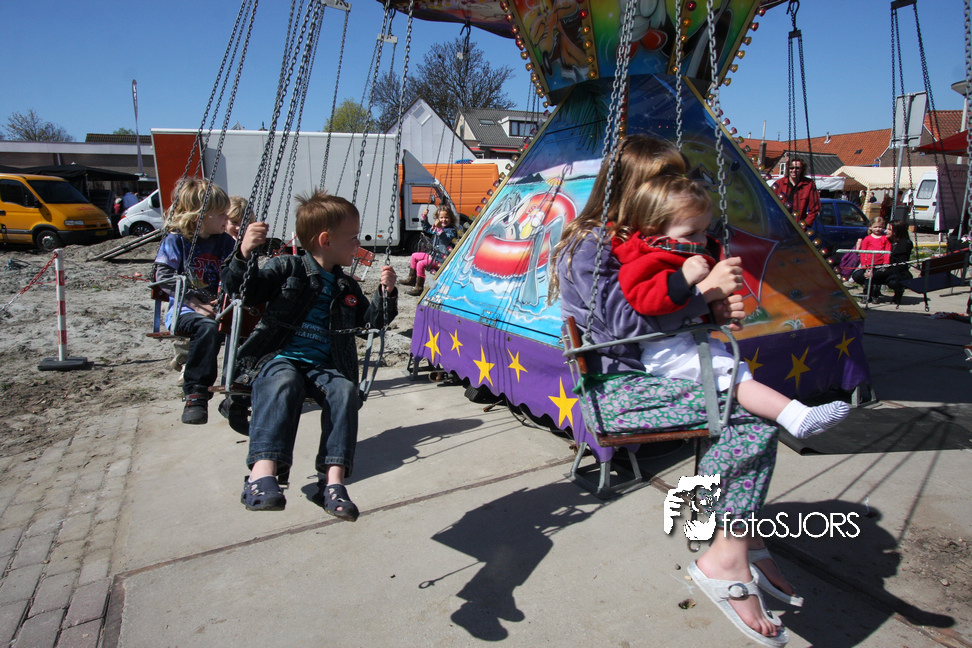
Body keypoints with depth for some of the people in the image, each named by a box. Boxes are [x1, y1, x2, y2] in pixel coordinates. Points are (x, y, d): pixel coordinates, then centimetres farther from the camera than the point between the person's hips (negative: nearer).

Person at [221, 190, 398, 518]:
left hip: (323, 366, 4)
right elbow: (240, 290, -2)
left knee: (345, 391, -28)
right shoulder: (286, 268, 6)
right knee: (283, 384, -37)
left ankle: (333, 480, -34)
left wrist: (386, 292, 10)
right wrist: (244, 254, -20)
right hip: (278, 358, -4)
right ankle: (262, 475, -48)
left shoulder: (347, 288, 22)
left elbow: (372, 319, 27)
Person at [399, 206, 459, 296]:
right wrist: (424, 217, 17)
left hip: (442, 259, -10)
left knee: (421, 264, -24)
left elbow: (446, 240, -34)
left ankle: (419, 288, -17)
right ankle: (411, 278, 30)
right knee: (414, 256, 20)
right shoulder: (436, 228, 11)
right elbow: (426, 229, 29)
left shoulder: (452, 231, -15)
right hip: (434, 255, 10)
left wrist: (440, 229, -45)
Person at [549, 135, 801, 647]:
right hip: (615, 384, -9)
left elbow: (666, 312, 21)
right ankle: (727, 557, -8)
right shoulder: (589, 246, -12)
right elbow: (630, 323, -21)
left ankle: (736, 548, -3)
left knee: (756, 417, -12)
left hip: (657, 369, 9)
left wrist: (711, 311, 1)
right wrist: (704, 291, -18)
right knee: (749, 410, -22)